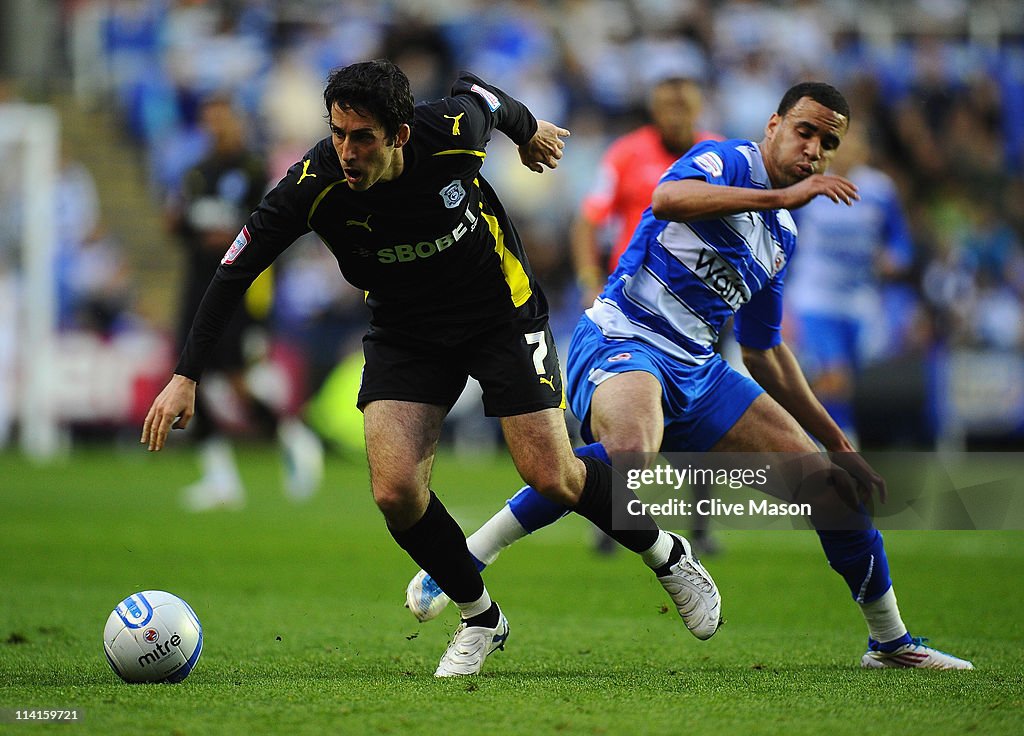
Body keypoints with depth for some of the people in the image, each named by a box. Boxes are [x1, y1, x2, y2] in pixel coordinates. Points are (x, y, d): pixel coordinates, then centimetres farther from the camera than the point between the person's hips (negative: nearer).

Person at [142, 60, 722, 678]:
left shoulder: (452, 131, -27)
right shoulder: (314, 186, -27)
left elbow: (481, 94, -2)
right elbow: (236, 271, -19)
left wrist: (529, 130, 20)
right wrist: (187, 376, -22)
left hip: (502, 311, -1)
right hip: (406, 334, 1)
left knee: (553, 478, -7)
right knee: (396, 490, -16)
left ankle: (668, 556, 23)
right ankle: (481, 621, 9)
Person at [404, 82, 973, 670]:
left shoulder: (782, 236, 19)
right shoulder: (725, 161, -4)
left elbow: (764, 351, 29)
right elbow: (668, 199, -28)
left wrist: (837, 443, 28)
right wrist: (779, 196, -28)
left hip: (697, 370, 8)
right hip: (624, 341, -8)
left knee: (826, 479, 4)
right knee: (631, 452, -41)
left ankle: (890, 641, 23)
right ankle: (462, 560, -31)